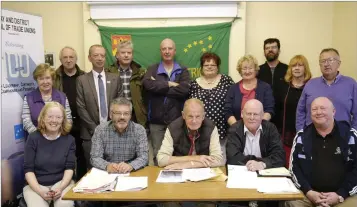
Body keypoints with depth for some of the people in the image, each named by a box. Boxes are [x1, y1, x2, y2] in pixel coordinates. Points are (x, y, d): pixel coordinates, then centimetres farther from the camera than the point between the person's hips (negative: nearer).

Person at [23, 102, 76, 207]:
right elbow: (28, 169, -4)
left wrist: (61, 188, -19)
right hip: (36, 185, 0)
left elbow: (69, 167, -2)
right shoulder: (33, 138, 0)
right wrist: (40, 191, -17)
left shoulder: (69, 139, 2)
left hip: (62, 182, 0)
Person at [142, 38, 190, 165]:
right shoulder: (152, 69, 8)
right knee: (158, 154, 7)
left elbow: (184, 90, -13)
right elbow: (147, 84, -14)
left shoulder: (183, 71, 7)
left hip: (177, 121, 0)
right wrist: (170, 84, -12)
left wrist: (159, 87, -10)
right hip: (156, 121, 0)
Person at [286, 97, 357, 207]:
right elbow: (294, 167, 3)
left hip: (345, 194, 0)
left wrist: (340, 195, -10)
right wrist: (308, 191, -10)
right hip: (310, 193, 0)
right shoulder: (301, 137, 4)